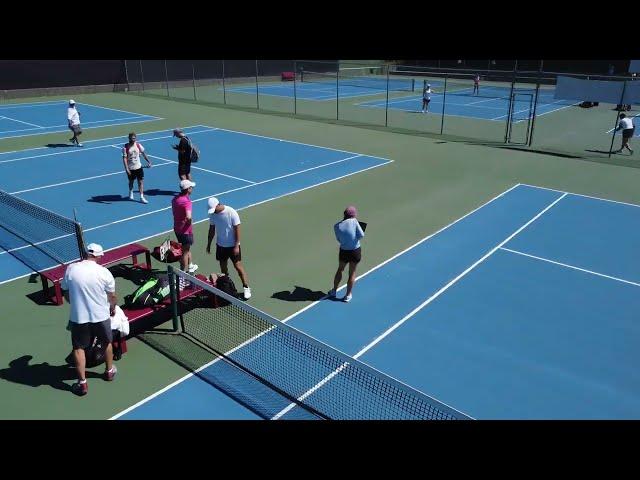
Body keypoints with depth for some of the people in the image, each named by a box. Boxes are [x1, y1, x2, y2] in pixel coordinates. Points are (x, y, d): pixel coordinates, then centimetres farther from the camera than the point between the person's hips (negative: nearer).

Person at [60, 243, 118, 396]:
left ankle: (82, 383, 17)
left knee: (78, 348, 14)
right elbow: (112, 297, -3)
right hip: (101, 316, 0)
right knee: (107, 343, 22)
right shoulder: (104, 272, -13)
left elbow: (67, 295, 4)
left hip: (78, 317, 0)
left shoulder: (71, 269, -8)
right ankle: (110, 371, 40)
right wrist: (112, 308, 19)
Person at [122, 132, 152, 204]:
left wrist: (148, 161, 1)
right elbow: (124, 158, -15)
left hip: (138, 167, 2)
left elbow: (143, 154, 8)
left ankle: (141, 197, 4)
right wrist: (126, 168, -23)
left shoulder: (138, 145, -4)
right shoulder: (125, 147, -13)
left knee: (141, 181, -1)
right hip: (130, 168, -2)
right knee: (131, 181, 16)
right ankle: (131, 193, 43)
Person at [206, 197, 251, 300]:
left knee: (238, 266, -4)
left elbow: (237, 229, -15)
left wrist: (236, 246, -17)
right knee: (223, 266, 12)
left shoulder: (231, 213, -19)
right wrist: (209, 244, 10)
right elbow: (212, 230, 9)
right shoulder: (212, 214, -3)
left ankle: (246, 288, 6)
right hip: (220, 245, 5)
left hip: (232, 245, -5)